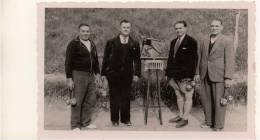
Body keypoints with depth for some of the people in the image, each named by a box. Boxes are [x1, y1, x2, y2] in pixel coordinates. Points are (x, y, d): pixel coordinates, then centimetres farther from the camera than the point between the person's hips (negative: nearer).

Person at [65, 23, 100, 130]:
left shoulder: (92, 44, 15)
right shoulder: (73, 44, -6)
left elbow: (96, 60, 23)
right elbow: (68, 62, -9)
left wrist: (97, 73, 16)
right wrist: (69, 78, -14)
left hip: (91, 75, 7)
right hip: (78, 75, -7)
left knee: (91, 100, 9)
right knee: (77, 101, -2)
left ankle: (86, 122, 23)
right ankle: (75, 125, 9)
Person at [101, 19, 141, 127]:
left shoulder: (134, 44, 7)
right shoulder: (111, 42, 3)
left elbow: (137, 60, 8)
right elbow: (106, 58, 2)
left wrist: (137, 74, 0)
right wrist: (103, 73, -2)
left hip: (127, 74, 1)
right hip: (113, 74, -1)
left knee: (126, 97, 5)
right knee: (114, 97, 5)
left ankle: (125, 119, 17)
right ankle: (114, 119, 16)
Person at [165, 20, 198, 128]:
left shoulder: (191, 42, -8)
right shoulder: (173, 42, 13)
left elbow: (194, 60, -11)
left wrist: (191, 76, -16)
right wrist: (167, 73, 12)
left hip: (186, 76, -7)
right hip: (175, 75, 7)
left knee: (187, 97, 3)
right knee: (179, 96, 17)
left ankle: (185, 119, 12)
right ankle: (180, 115, 30)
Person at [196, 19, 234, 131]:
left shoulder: (227, 42, -7)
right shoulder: (204, 42, 10)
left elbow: (229, 60, -11)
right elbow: (200, 58, 13)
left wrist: (228, 78, -16)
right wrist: (198, 73, 9)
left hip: (219, 75, -5)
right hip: (205, 75, 6)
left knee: (218, 100, -1)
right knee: (205, 98, 10)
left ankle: (218, 125, 11)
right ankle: (209, 121, 26)